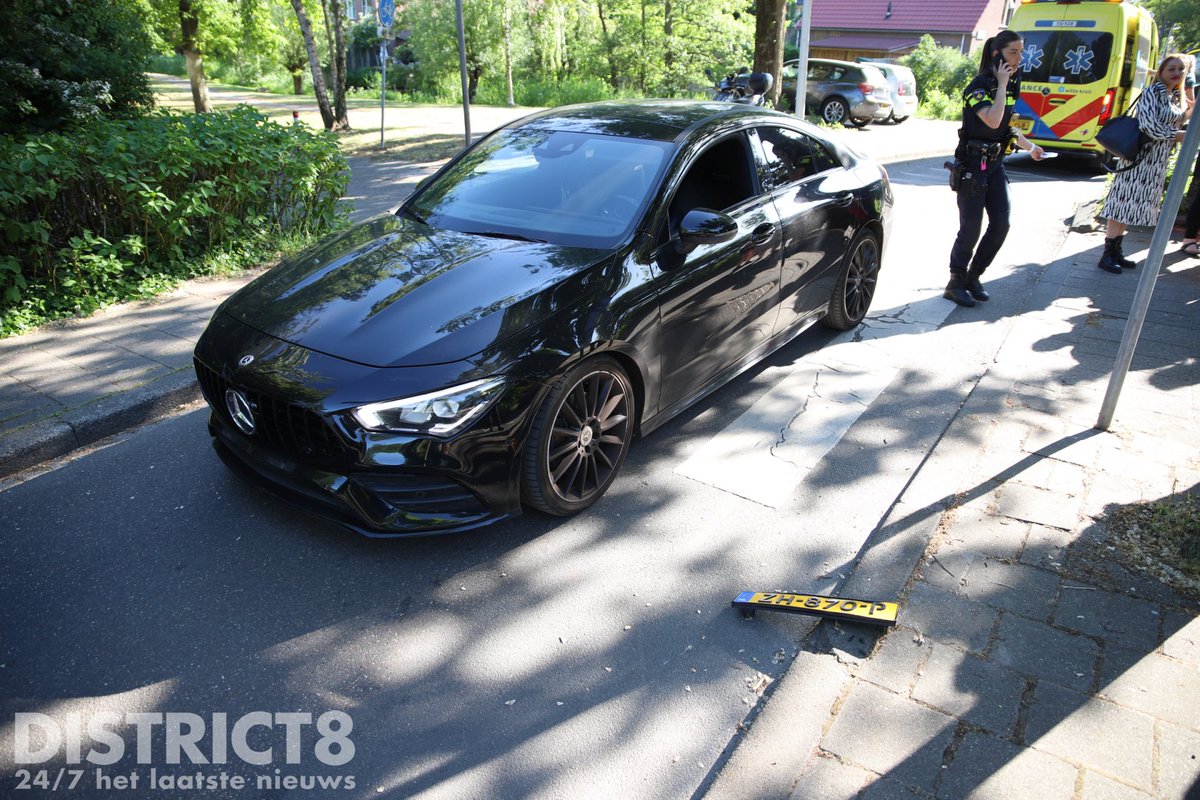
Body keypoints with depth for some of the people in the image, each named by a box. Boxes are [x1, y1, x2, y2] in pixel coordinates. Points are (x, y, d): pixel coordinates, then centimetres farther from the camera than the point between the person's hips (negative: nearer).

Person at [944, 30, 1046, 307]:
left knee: (1001, 223, 0)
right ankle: (956, 284, 8)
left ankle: (973, 277, 14)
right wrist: (1001, 84, -19)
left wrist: (1029, 147, 30)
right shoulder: (979, 86, -13)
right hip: (972, 164, -8)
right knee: (971, 228, -6)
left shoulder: (1012, 84, 11)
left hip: (995, 163, 8)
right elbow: (992, 120, -29)